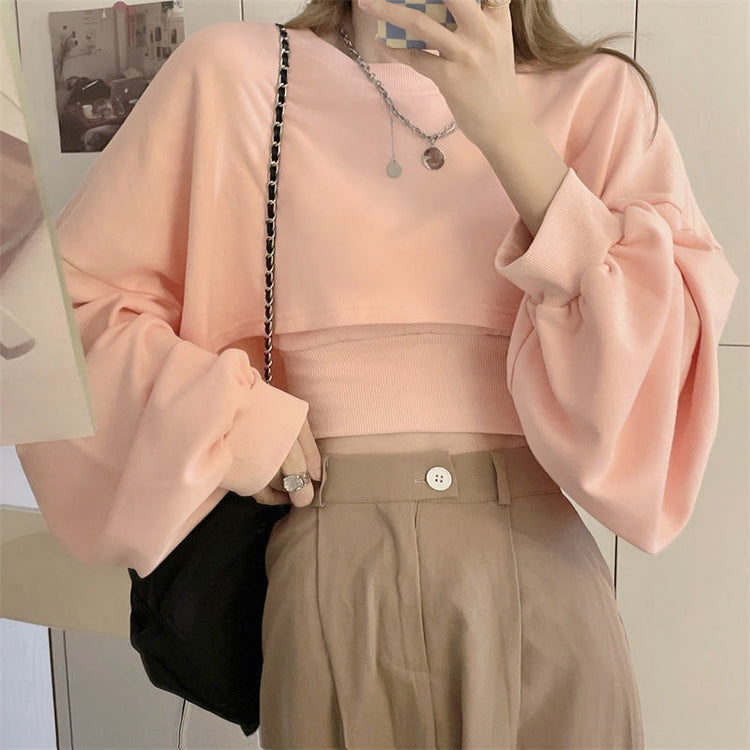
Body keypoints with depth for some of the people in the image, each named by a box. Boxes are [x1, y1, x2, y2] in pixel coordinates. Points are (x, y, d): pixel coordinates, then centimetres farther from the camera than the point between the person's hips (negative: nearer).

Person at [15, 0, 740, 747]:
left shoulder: (598, 94, 3)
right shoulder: (235, 72, 1)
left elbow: (672, 346, -9)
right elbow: (72, 300, 4)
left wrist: (510, 133, -17)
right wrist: (234, 423, -10)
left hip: (543, 573, 2)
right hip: (333, 570, -1)